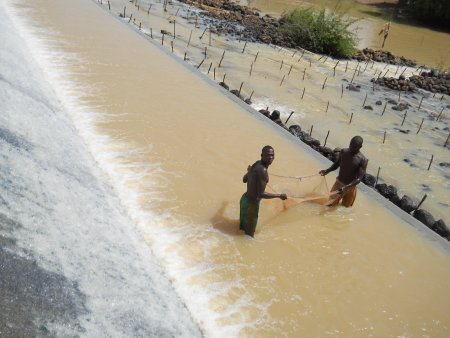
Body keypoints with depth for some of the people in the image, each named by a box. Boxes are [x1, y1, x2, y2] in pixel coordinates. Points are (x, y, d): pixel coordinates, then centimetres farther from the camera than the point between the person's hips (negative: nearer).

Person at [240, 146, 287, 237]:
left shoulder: (257, 164, 0)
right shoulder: (262, 170, -28)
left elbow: (244, 179, 16)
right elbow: (261, 194, -29)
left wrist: (249, 171, 38)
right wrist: (280, 196, -17)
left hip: (245, 199, 9)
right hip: (251, 204, -9)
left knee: (243, 229, 27)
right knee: (249, 235, 9)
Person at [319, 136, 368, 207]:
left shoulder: (362, 160, -22)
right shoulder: (343, 152, -9)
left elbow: (359, 178, -22)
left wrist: (346, 187, -34)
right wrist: (327, 171, -11)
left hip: (350, 186, -3)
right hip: (339, 182, 3)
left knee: (346, 207, 15)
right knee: (330, 204, 7)